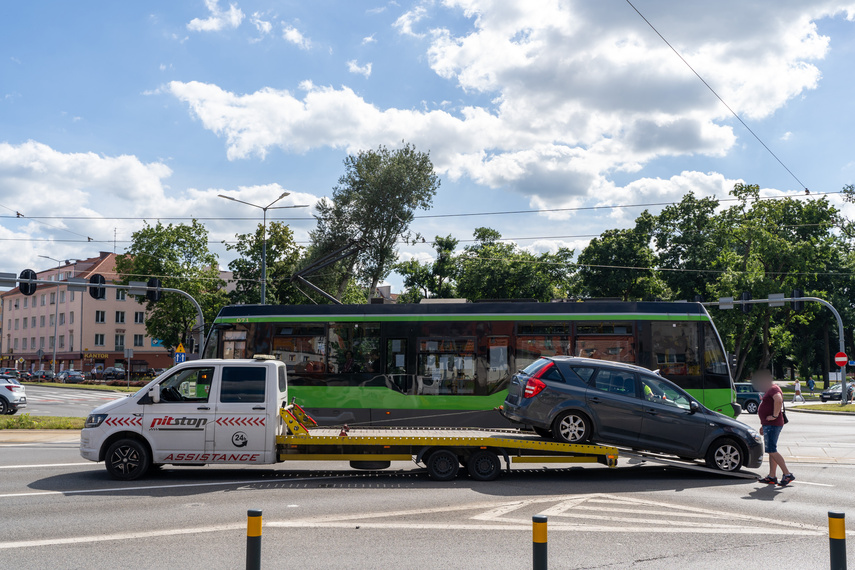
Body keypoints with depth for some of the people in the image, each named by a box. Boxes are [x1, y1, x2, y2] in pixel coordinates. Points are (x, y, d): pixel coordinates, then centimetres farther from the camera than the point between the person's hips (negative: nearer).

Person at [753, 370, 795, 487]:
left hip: (773, 425, -11)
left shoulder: (774, 389, -13)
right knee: (771, 450, 11)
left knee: (772, 450, -12)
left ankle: (787, 474, -11)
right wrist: (763, 425, 28)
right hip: (768, 425, 11)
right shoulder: (769, 390, 21)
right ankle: (772, 476, 13)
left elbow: (778, 400, -36)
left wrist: (775, 416, -30)